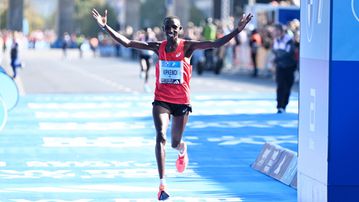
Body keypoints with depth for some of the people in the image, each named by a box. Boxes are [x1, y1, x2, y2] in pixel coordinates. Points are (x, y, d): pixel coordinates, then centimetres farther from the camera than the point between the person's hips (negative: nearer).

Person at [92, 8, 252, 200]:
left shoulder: (187, 46, -6)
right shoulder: (158, 47, -1)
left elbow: (215, 44, -16)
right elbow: (127, 43, -4)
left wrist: (237, 31, -27)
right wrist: (105, 27, -11)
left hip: (182, 102, 0)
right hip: (161, 100, 0)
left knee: (175, 143, 10)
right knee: (161, 136, -19)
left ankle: (182, 149, 52)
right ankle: (162, 184, -21)